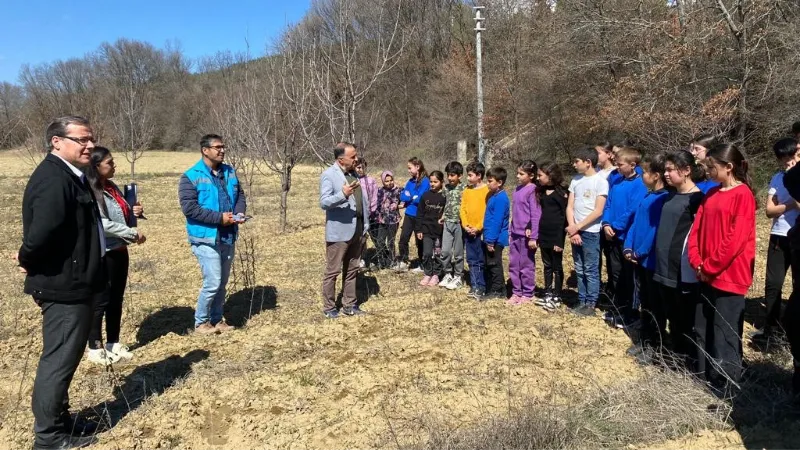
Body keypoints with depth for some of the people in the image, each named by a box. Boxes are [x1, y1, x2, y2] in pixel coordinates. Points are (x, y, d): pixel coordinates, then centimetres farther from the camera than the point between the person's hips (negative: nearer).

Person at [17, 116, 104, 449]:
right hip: (63, 285, -10)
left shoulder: (70, 176, 11)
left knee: (61, 357, 20)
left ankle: (57, 422, 36)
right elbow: (42, 232, -33)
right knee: (59, 359, 2)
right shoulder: (54, 179, -23)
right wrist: (27, 260, -15)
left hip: (72, 282, 10)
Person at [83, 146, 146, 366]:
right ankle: (95, 348, 17)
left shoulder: (112, 187, 11)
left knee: (117, 299, 15)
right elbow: (101, 223, -23)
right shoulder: (89, 191, -16)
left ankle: (114, 343, 28)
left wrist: (133, 212, 0)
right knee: (100, 300, 3)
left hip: (119, 250, 8)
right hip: (102, 253, -8)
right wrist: (132, 233, -21)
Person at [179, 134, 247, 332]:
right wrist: (219, 217, -21)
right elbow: (189, 207, -18)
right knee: (212, 282, -7)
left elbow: (240, 196, 17)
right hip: (206, 238, -6)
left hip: (228, 237, 7)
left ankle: (217, 319, 28)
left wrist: (239, 212, -5)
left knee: (222, 283, 14)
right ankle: (201, 322, 11)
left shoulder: (230, 172, 9)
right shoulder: (191, 176, -10)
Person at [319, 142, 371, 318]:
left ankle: (349, 305, 25)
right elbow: (324, 202, -20)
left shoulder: (353, 173, 13)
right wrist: (343, 194, -36)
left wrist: (365, 225, 13)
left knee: (352, 270, 14)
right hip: (339, 232, -8)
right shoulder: (328, 175, -12)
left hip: (357, 230, 8)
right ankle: (329, 307, 15)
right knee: (332, 271, 3)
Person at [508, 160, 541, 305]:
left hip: (526, 235, -7)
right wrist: (510, 233, 15)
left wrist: (533, 237, -16)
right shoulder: (518, 189, 11)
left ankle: (527, 294, 16)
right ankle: (516, 292, 21)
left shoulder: (532, 190, -12)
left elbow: (535, 215, -14)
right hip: (515, 234, 7)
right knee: (513, 265, 10)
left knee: (526, 265, 4)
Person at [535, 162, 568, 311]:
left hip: (555, 235, -7)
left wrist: (560, 240, -17)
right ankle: (548, 294, 22)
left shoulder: (561, 193, -11)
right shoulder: (542, 191, 10)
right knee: (547, 266, 13)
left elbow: (564, 217, -13)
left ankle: (557, 297, 11)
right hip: (543, 234, 7)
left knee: (557, 267, 4)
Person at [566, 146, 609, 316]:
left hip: (591, 232, -6)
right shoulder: (575, 181, 10)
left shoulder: (600, 181, -8)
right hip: (576, 232, 6)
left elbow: (598, 211, -12)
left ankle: (591, 304, 7)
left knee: (591, 270, 0)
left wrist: (577, 227, -11)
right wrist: (572, 229, -5)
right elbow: (570, 207, 7)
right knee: (579, 270, 10)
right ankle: (582, 302, 18)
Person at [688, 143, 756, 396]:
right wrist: (697, 263, -3)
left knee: (724, 339, 0)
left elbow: (735, 240, -18)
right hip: (707, 277, 8)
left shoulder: (743, 195, -11)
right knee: (702, 334, 14)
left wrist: (710, 267, -13)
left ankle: (723, 393, 11)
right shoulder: (712, 194, 13)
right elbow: (697, 230, 9)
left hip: (729, 277, -8)